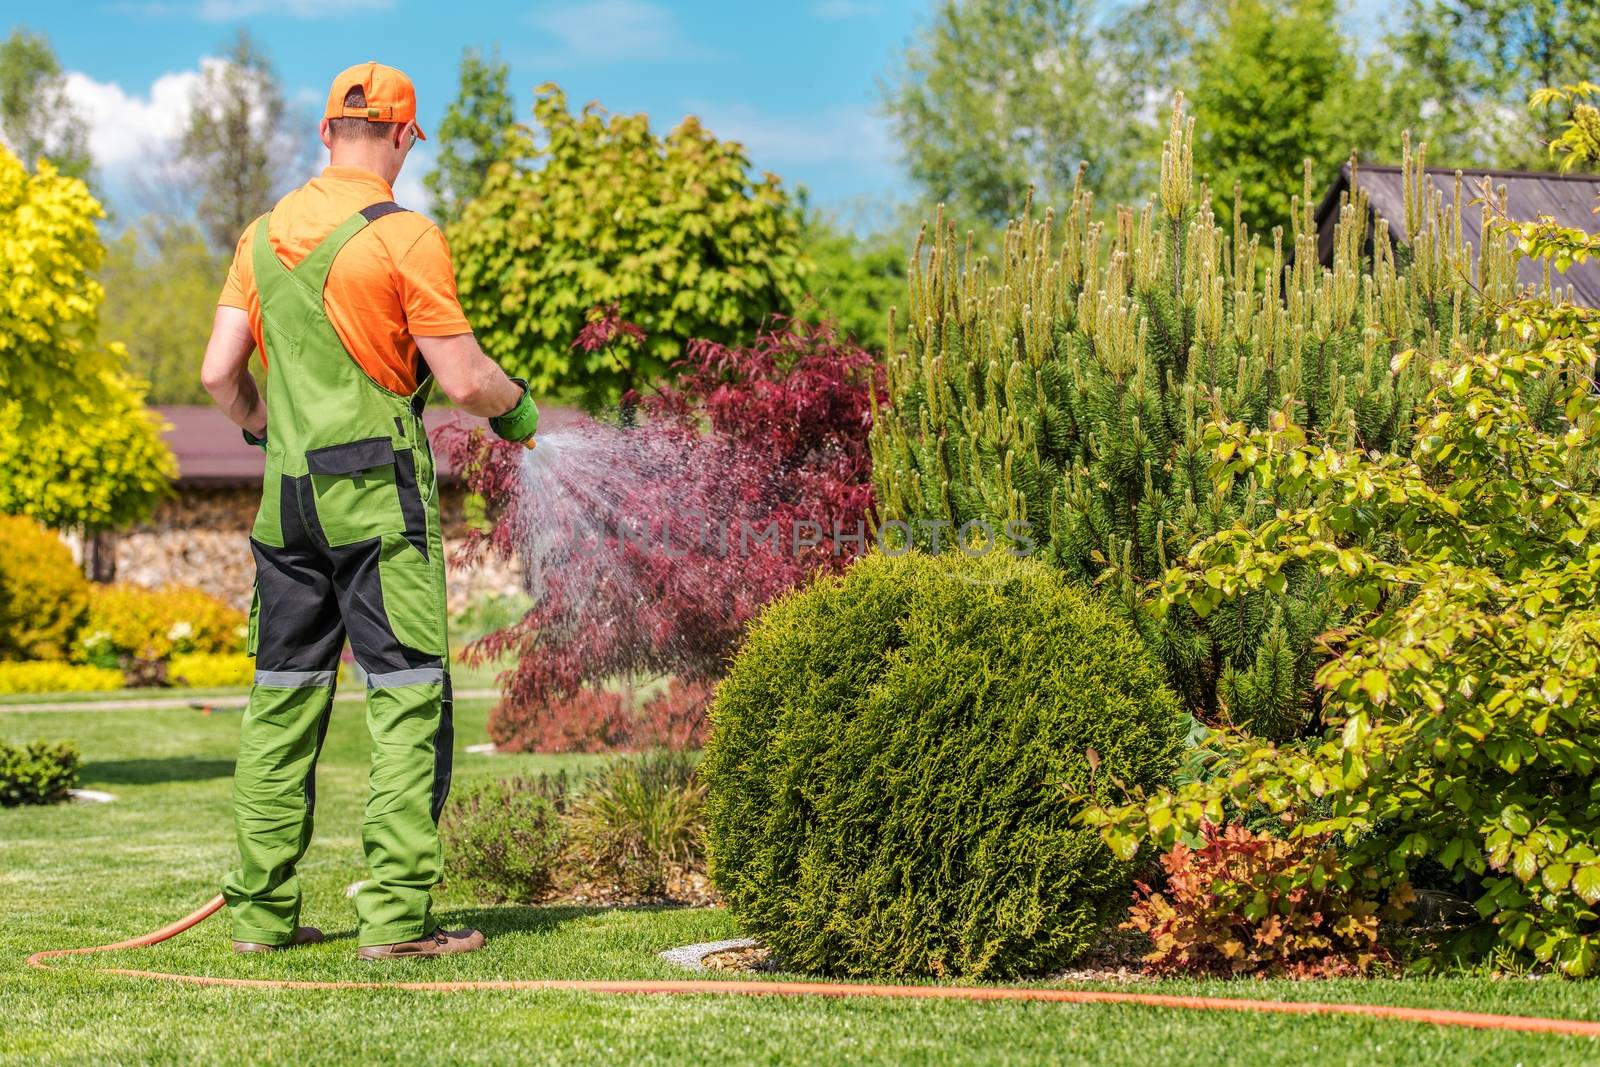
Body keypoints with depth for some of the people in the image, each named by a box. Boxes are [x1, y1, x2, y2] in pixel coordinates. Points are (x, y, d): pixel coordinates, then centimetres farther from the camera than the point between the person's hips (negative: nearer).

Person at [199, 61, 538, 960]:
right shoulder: (404, 236, -9)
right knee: (410, 697, -3)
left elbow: (220, 372, 8)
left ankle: (263, 910, 14)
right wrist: (517, 405, 10)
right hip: (379, 486, -6)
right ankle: (398, 913, -7)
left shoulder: (264, 233, 9)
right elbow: (463, 380, -11)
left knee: (284, 699, 11)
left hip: (286, 495, 6)